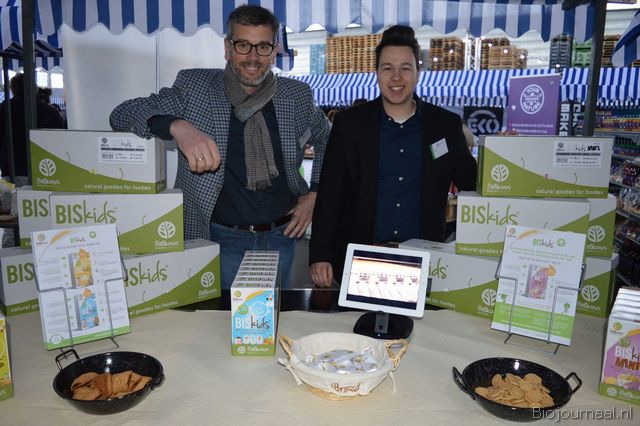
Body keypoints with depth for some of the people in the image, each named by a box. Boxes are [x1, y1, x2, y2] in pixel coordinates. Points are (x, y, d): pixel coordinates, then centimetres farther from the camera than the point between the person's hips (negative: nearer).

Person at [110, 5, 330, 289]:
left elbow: (326, 140, 16)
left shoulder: (298, 96, 0)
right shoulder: (194, 87, -6)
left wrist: (314, 194, 4)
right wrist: (178, 127, -32)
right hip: (223, 238, -2)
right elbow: (122, 114, -12)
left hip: (281, 236, 2)